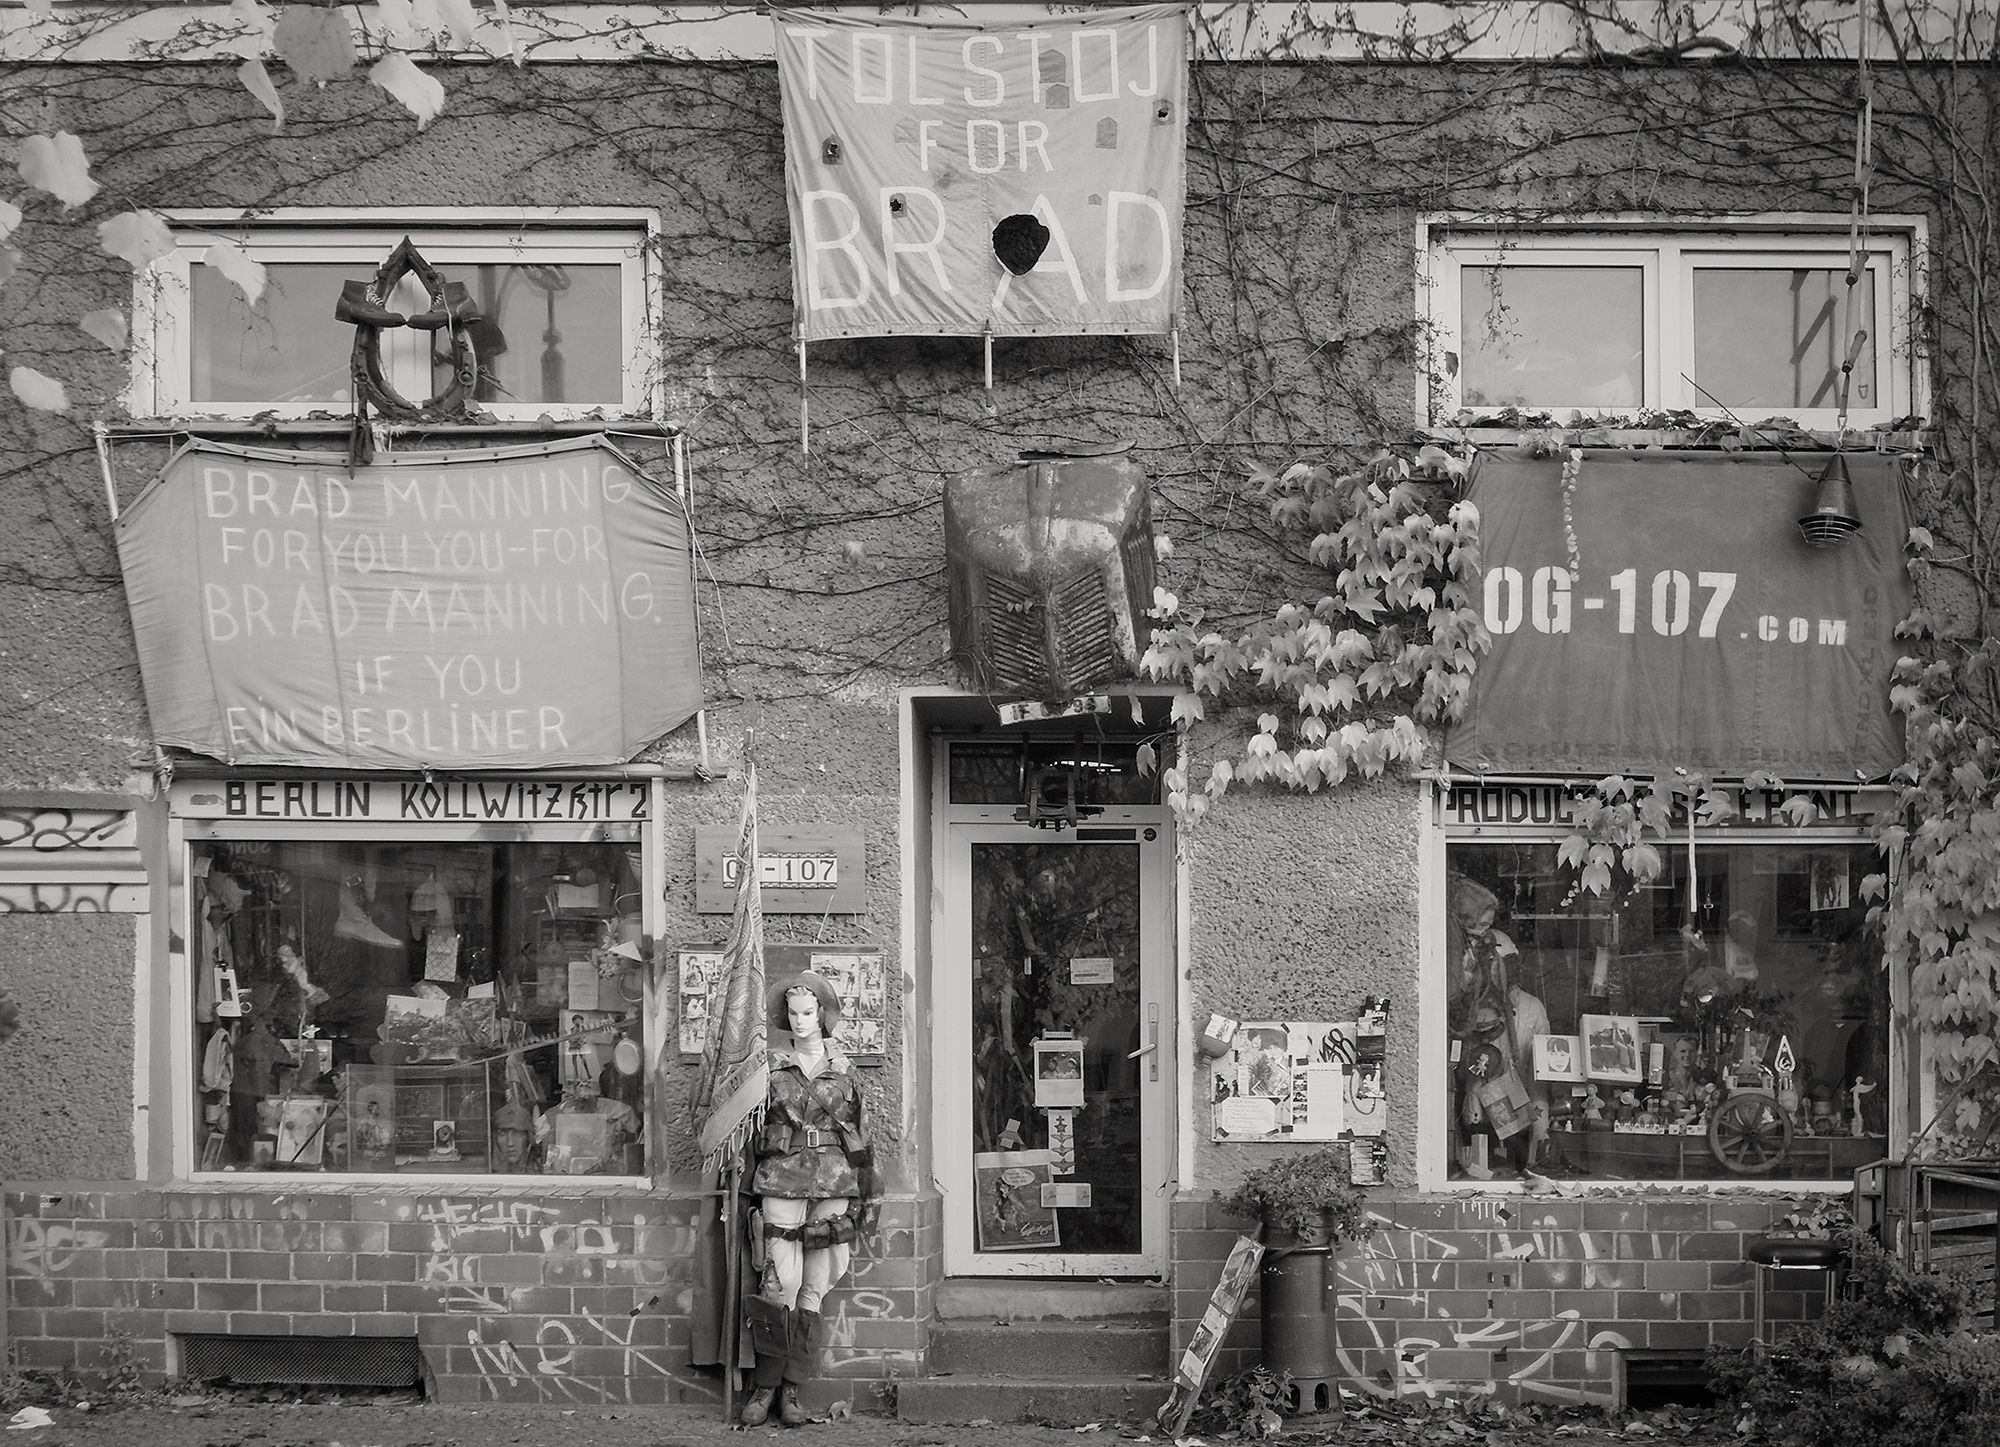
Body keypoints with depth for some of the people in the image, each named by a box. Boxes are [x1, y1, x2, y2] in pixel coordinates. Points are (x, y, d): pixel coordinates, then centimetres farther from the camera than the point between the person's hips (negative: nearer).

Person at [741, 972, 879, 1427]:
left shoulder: (842, 1069, 10)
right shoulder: (772, 1066, 8)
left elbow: (861, 1134, 12)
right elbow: (750, 1126, 12)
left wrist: (867, 1197, 9)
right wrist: (746, 1187, 7)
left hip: (834, 1182, 1)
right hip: (782, 1178, -1)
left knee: (814, 1289, -1)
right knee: (780, 1283, -9)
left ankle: (790, 1388, 4)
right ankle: (766, 1386, -1)